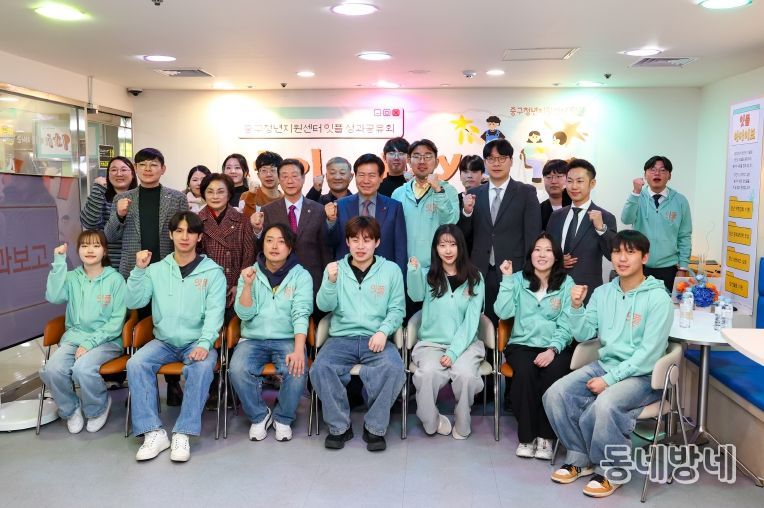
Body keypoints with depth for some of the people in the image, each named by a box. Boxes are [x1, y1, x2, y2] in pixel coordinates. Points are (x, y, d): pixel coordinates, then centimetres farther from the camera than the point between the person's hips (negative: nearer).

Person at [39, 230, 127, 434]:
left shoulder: (115, 279, -2)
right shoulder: (72, 278, 8)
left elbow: (117, 321, -6)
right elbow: (53, 296, -13)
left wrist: (90, 342, -15)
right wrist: (59, 263, -15)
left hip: (106, 341, -3)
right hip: (73, 338, 3)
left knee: (82, 369, -32)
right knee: (52, 369, -25)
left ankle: (98, 408, 1)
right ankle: (71, 409, 6)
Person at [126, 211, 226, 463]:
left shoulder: (212, 271, 1)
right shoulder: (157, 269, 9)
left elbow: (214, 311, -9)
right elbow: (134, 302, 2)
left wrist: (204, 343, -24)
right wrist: (139, 270, -11)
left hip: (196, 342, -3)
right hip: (164, 341, 3)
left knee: (202, 367, -33)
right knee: (135, 364, -24)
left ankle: (183, 434, -23)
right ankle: (153, 432, -17)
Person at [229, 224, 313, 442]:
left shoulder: (301, 276, 1)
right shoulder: (249, 273, 7)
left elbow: (301, 315, -11)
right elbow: (245, 314, -1)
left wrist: (299, 350, -25)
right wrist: (248, 285, -17)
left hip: (287, 339, -1)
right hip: (253, 339, 2)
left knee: (296, 371, -30)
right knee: (238, 370, -27)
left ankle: (283, 418, 0)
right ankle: (259, 416, 0)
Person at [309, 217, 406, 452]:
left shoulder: (391, 269, 8)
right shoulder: (335, 268, 10)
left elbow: (397, 309, 4)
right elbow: (324, 305, 0)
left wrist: (383, 331, -13)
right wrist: (331, 281, -18)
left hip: (376, 339, -1)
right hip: (341, 337, 1)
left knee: (393, 369, -31)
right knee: (320, 368, -28)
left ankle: (375, 428, -9)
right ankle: (339, 426, -6)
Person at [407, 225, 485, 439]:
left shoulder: (474, 279, 5)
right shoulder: (429, 276, 6)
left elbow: (471, 320, -2)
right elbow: (416, 295, -19)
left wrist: (453, 352, -13)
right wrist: (413, 271, -40)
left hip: (465, 343, 0)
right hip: (431, 343, 0)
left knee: (464, 374, -30)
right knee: (429, 373, -30)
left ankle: (462, 426, -5)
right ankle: (431, 422, -4)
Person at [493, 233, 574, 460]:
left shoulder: (566, 283, 6)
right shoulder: (518, 280, 8)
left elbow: (566, 324, -1)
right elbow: (503, 313, -5)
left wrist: (553, 349, -16)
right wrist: (507, 279, -7)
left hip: (556, 347, 0)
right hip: (522, 345, 0)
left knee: (553, 373, -32)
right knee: (525, 372, -32)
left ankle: (546, 437, -15)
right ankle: (526, 436, -16)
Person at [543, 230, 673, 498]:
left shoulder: (658, 297, -11)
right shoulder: (603, 292, 6)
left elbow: (649, 353, -17)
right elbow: (583, 335, 8)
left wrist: (609, 379, -20)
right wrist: (576, 306, -11)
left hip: (642, 375, -6)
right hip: (603, 364, 6)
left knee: (604, 406, -34)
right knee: (555, 395, -15)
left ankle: (610, 471, -7)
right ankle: (580, 458, 6)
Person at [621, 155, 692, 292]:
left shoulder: (680, 201, 0)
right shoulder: (638, 197, 0)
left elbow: (684, 237, 2)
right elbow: (626, 219, -18)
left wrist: (683, 267, 0)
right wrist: (636, 193, -28)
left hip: (668, 267, 0)